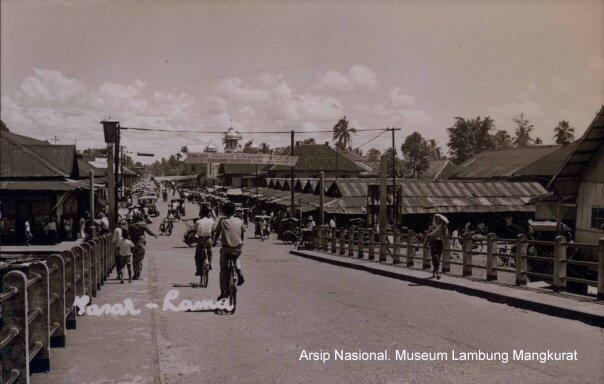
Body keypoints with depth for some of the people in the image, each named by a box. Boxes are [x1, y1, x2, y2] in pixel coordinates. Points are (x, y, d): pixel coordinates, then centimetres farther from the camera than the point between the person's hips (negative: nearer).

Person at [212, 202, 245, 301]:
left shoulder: (222, 221, -6)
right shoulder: (239, 221, 1)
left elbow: (216, 233, 1)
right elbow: (243, 234, 11)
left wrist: (214, 242, 20)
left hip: (225, 249, -3)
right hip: (238, 248, 3)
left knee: (223, 271, 9)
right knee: (236, 258, 38)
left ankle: (223, 293, 9)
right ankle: (240, 274, 19)